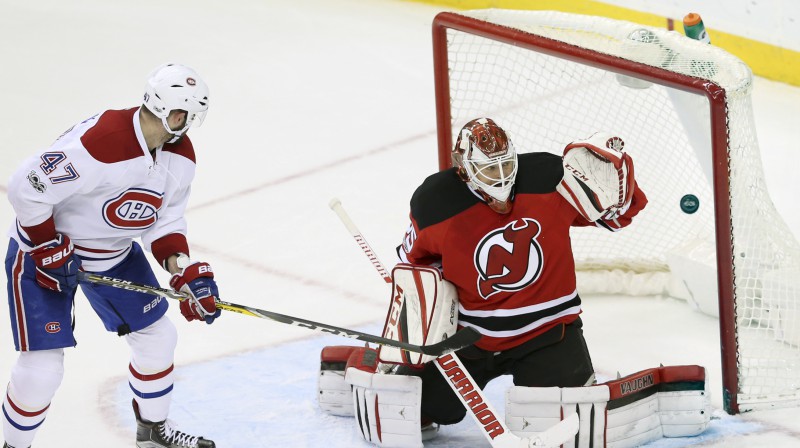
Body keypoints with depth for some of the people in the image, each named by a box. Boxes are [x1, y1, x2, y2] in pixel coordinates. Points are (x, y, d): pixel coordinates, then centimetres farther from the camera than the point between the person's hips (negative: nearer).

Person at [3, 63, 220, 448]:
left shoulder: (180, 155, -9)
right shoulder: (98, 144, -36)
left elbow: (164, 220, 2)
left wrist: (185, 271, -13)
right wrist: (50, 251, -24)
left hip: (114, 254, 8)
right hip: (44, 249, -8)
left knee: (157, 336, 13)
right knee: (41, 370, -10)